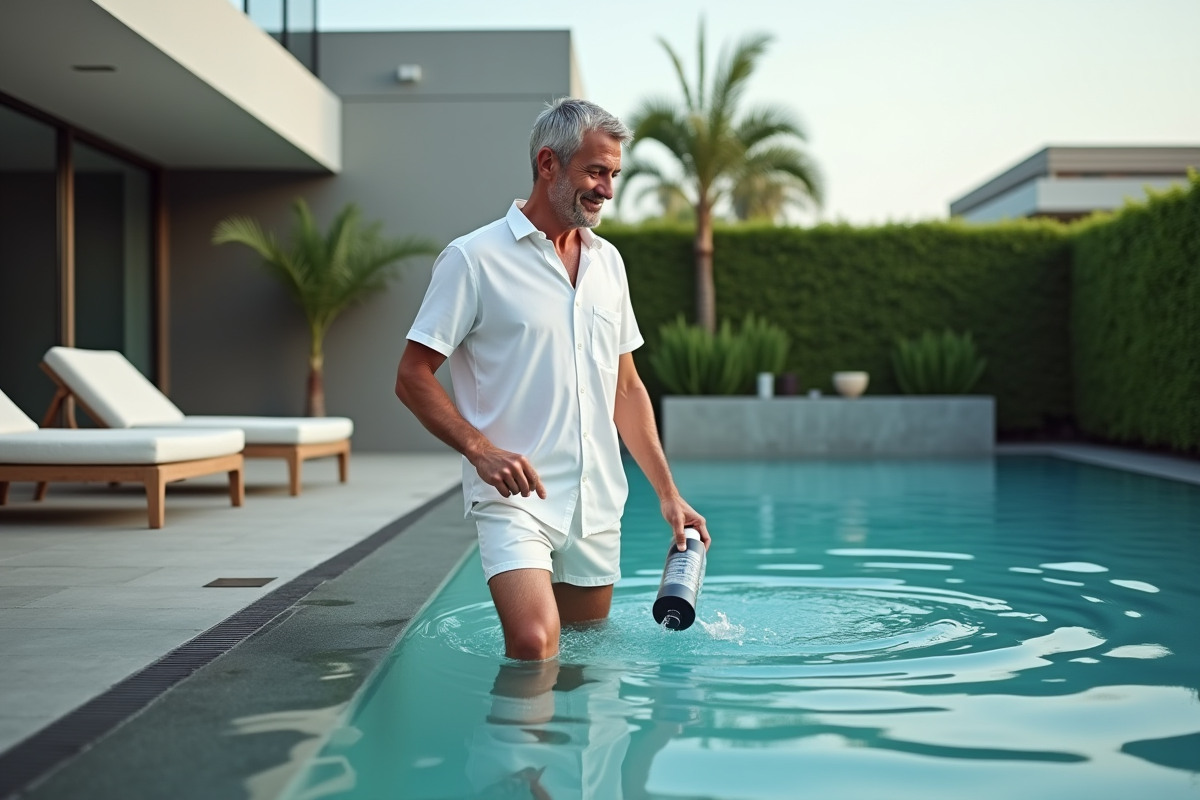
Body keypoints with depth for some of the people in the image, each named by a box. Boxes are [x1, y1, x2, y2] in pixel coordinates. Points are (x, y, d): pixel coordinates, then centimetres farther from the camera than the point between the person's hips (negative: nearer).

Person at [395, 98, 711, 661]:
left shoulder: (607, 261, 14)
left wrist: (667, 493, 13)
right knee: (533, 648, -21)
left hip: (597, 506, 6)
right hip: (514, 498, -6)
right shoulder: (474, 258, -5)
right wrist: (480, 450, -20)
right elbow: (412, 377, -6)